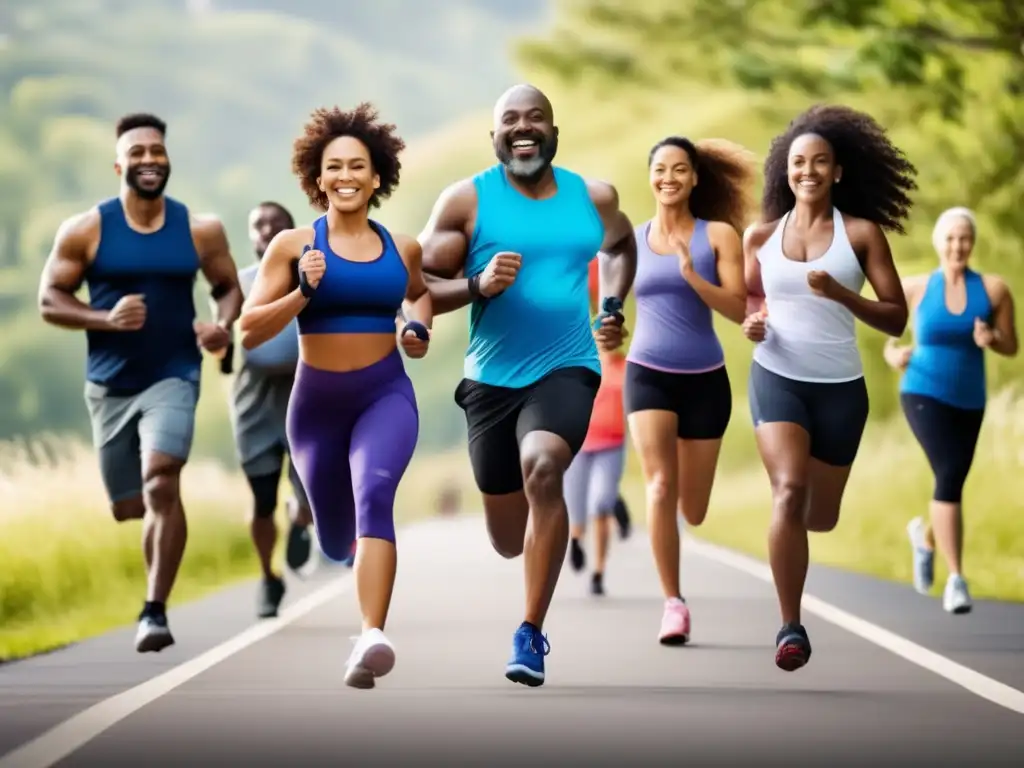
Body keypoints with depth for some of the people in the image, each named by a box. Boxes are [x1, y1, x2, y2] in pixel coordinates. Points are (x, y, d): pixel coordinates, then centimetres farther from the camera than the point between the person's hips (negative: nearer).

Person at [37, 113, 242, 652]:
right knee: (128, 507, 11)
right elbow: (49, 301, -2)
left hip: (173, 377, -2)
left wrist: (223, 326, -10)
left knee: (161, 484, -25)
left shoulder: (200, 230, -1)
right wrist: (106, 319, -19)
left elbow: (229, 288, 12)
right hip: (110, 385, 2)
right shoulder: (85, 231, -4)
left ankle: (155, 612, -23)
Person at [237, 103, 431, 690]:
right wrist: (304, 292, -20)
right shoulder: (294, 245, -4)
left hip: (386, 395, -1)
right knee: (336, 544, 15)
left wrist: (420, 327, 6)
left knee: (374, 495, -30)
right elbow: (249, 332, -6)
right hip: (317, 403, 1)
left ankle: (372, 639, -38)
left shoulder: (402, 248, 4)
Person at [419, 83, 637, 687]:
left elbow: (621, 245, 26)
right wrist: (477, 285, -23)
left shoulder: (593, 197, 3)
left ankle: (532, 634, -25)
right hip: (492, 378, 1)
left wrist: (612, 307, 10)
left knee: (541, 469, -32)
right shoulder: (467, 200, -4)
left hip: (567, 369, -1)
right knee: (509, 541, 10)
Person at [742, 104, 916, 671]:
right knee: (789, 490, -24)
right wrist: (749, 323, -3)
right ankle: (790, 627, -20)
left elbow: (896, 319, -6)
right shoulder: (760, 235, 2)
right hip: (775, 377, 0)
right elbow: (743, 298, 20)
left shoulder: (862, 233, -4)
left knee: (820, 516, 14)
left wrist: (842, 295, -21)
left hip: (840, 386, 1)